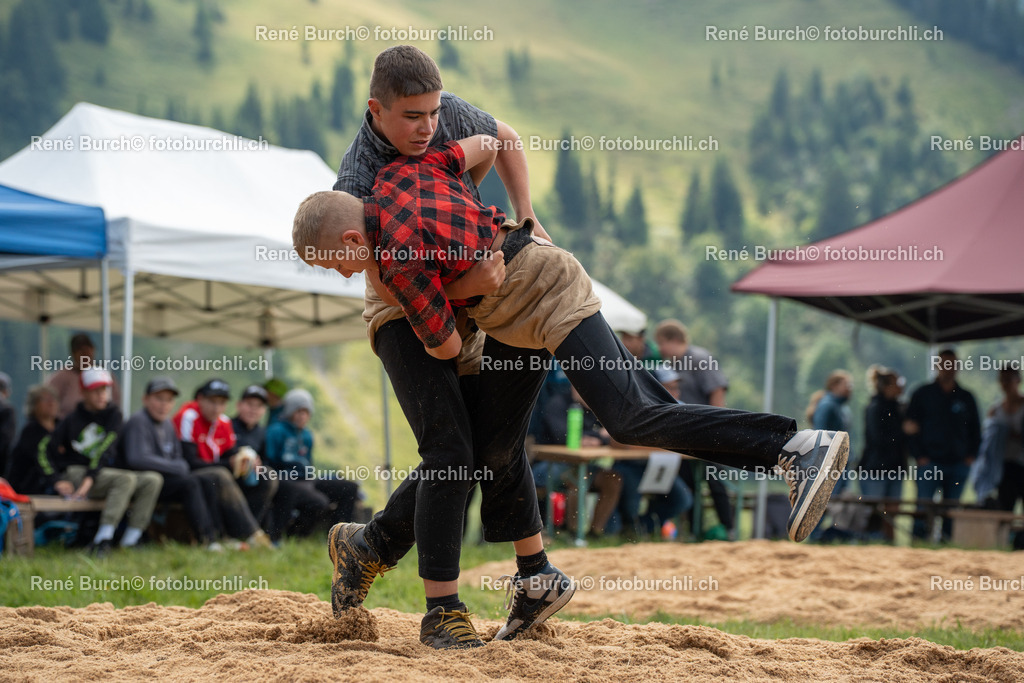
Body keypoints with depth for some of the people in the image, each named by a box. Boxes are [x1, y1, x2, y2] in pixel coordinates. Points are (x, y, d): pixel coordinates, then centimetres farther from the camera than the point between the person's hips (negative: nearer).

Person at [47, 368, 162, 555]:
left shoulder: (113, 414, 6)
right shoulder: (72, 420, 2)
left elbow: (107, 449, -8)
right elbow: (47, 451, -2)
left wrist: (90, 478, -22)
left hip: (104, 472, 5)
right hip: (76, 473, -5)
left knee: (153, 480, -15)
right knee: (126, 478, -31)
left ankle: (130, 540, -24)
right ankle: (103, 539, -41)